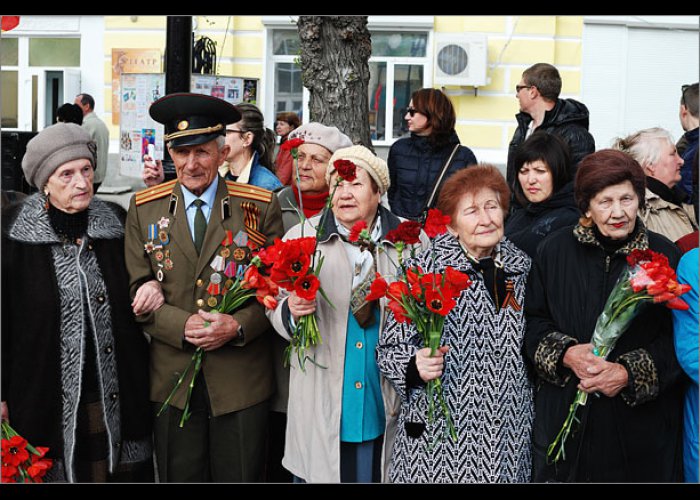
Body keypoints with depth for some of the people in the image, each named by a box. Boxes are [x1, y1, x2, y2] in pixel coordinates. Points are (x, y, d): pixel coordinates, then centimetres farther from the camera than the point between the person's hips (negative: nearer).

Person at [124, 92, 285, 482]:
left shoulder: (261, 207, 0)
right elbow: (138, 290, 2)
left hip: (242, 379, -1)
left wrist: (238, 326, -16)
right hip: (172, 377, 1)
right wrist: (183, 326, -14)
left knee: (241, 476, 9)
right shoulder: (145, 209, 5)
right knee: (179, 476, 11)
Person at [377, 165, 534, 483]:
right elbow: (390, 349, -6)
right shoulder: (425, 269, -9)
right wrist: (415, 366, -25)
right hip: (437, 436, -4)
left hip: (507, 437, 4)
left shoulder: (522, 269, 5)